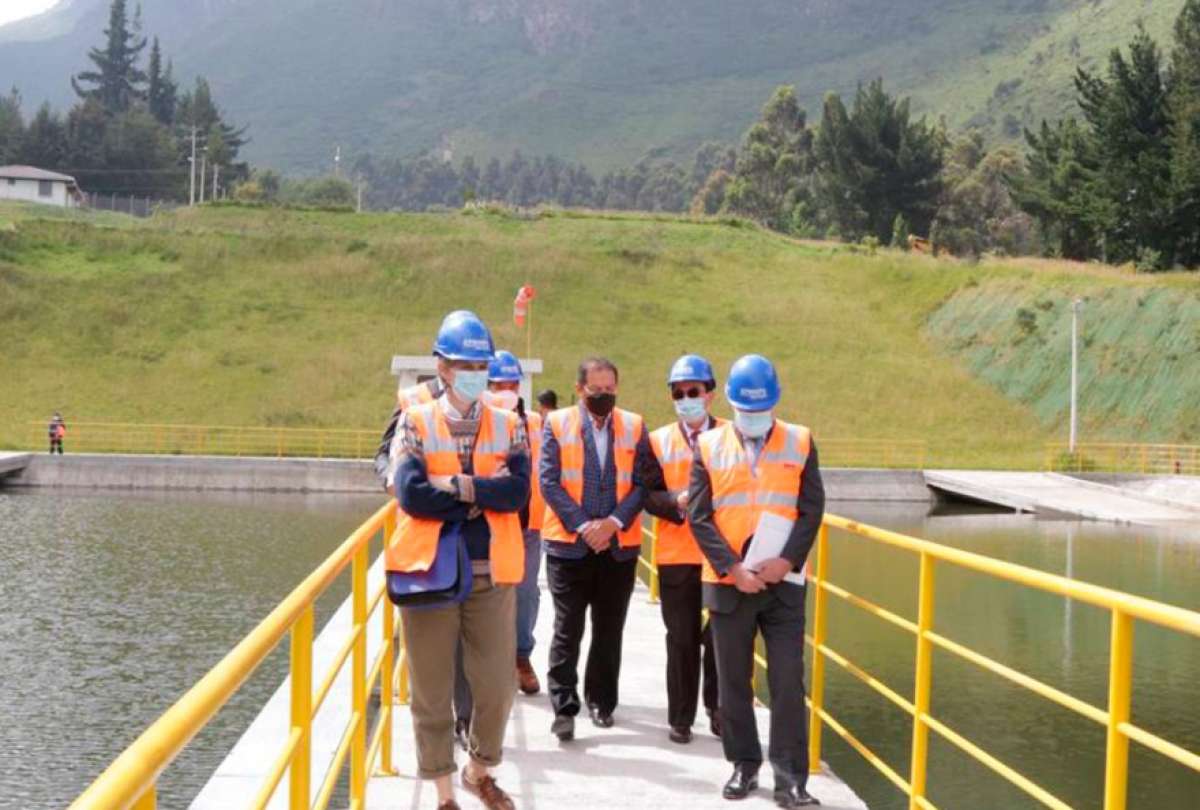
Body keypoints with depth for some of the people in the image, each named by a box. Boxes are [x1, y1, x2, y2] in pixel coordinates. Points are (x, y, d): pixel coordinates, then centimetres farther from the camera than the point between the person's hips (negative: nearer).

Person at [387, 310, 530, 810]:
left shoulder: (507, 426, 6)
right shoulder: (415, 423, -1)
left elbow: (518, 491, -10)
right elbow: (412, 494, -15)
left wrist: (457, 486, -17)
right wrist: (485, 494, -11)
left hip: (492, 573, 2)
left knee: (497, 687, 5)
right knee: (432, 690, 6)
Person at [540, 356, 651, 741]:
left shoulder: (634, 426, 6)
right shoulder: (557, 424, 1)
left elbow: (641, 483, 1)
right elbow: (549, 482, -6)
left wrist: (613, 523, -12)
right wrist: (582, 525, -13)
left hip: (619, 545, 2)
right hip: (568, 543, -2)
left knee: (609, 630, 10)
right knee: (567, 630, -2)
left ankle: (601, 701, 22)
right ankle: (564, 708, 1)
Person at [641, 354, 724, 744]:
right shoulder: (659, 440, 8)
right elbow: (650, 493, 0)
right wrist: (677, 502, -18)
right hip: (676, 555, 1)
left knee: (720, 635, 2)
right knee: (682, 638, 5)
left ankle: (718, 710, 19)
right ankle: (681, 718, 13)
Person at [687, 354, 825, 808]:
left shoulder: (800, 442, 3)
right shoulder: (709, 446, 2)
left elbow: (811, 509, 0)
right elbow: (700, 517, -3)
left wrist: (786, 561, -13)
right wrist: (733, 568, -13)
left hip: (784, 582, -1)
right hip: (727, 583, 1)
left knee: (788, 681, -3)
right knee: (733, 680, 9)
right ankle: (744, 766, 22)